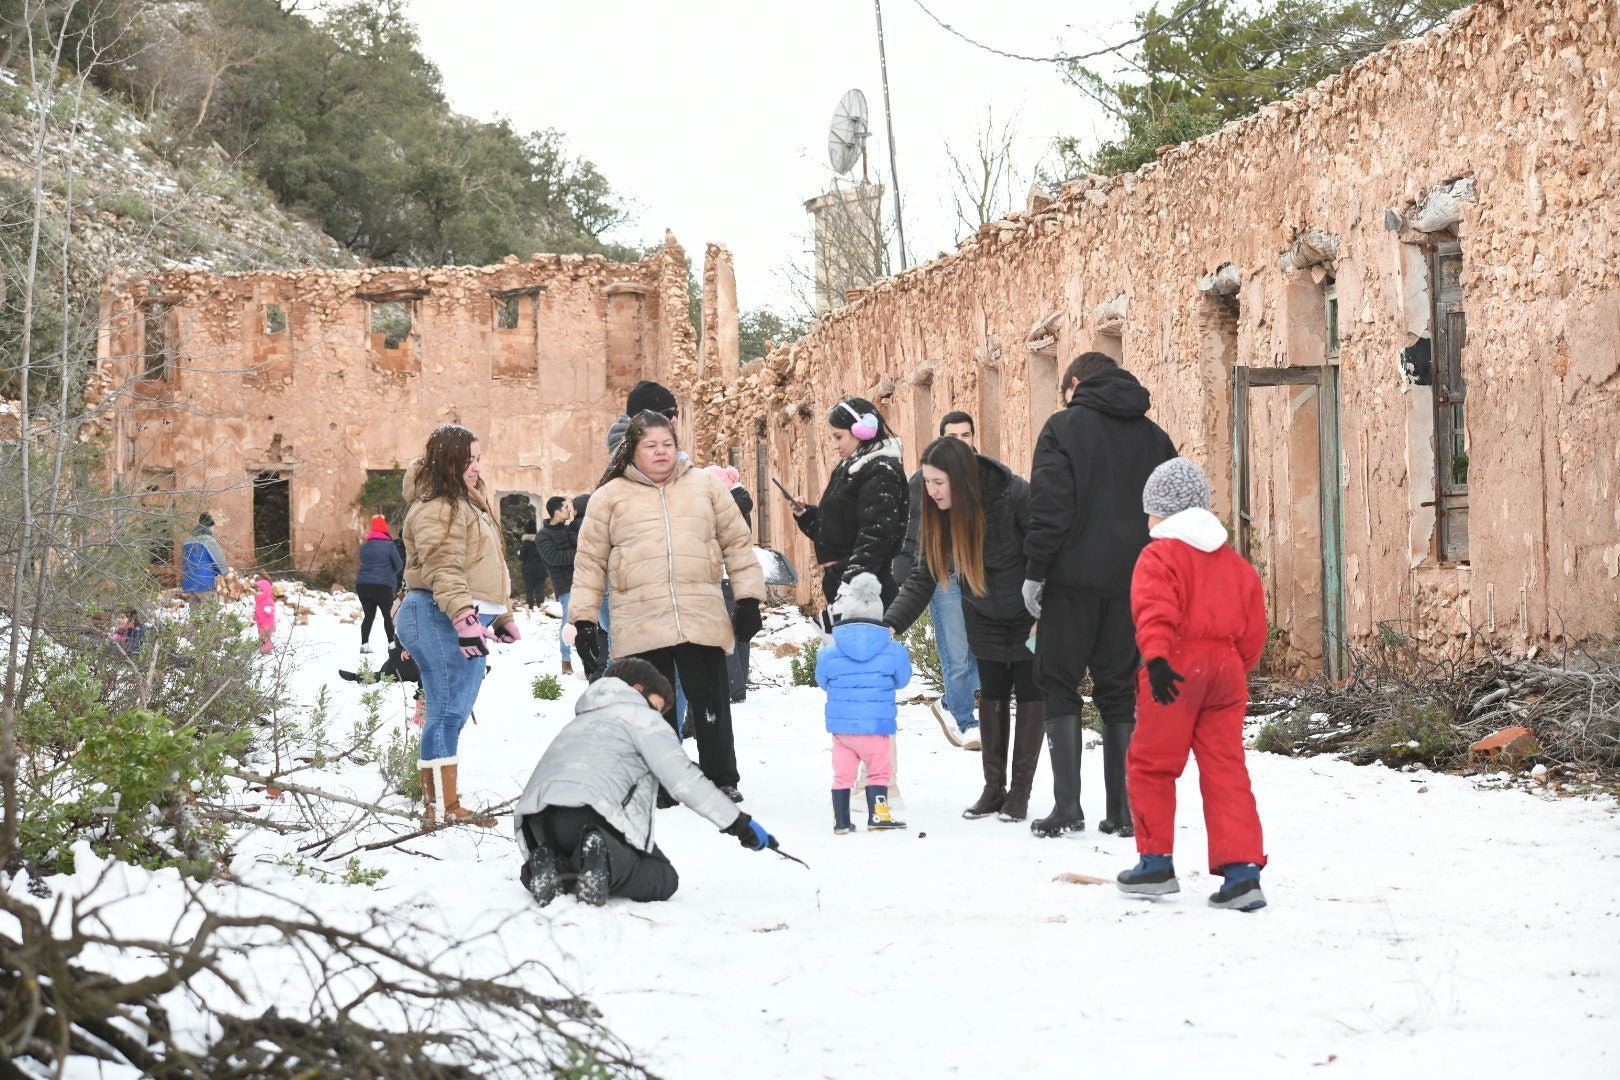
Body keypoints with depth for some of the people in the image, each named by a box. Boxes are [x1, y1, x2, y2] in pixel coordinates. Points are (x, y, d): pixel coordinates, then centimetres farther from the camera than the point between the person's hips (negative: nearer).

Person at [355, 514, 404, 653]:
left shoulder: (365, 545, 8)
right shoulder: (389, 545, -7)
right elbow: (399, 565, 1)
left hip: (363, 584, 4)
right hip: (383, 586, -4)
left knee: (369, 615, 6)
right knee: (388, 615, 7)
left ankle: (364, 644, -2)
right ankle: (391, 643, 6)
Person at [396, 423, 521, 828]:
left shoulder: (468, 503, 23)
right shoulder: (437, 509, -11)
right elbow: (443, 571, -23)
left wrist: (501, 616, 34)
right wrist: (463, 616, -34)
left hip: (468, 618, 10)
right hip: (441, 618, -10)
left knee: (453, 712, 10)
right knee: (448, 710, -10)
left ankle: (440, 800, 14)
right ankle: (441, 807, -9)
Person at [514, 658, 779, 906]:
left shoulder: (579, 721, 38)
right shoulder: (640, 714, 14)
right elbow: (682, 779, 2)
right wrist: (740, 823, 4)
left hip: (535, 821, 7)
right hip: (587, 816, -7)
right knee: (664, 880, 5)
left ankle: (549, 865, -2)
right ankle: (603, 862, -22)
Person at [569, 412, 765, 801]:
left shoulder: (704, 486, 12)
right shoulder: (610, 496, 8)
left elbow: (737, 542, 14)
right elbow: (590, 561, 9)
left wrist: (749, 598, 7)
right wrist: (584, 621, 4)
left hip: (703, 621, 1)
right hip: (640, 627, -1)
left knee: (711, 704, 4)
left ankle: (721, 780, 16)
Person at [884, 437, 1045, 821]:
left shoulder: (1015, 496, -30)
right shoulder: (938, 514, -14)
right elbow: (923, 577, -10)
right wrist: (891, 623, -22)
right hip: (984, 616, 5)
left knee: (1029, 692, 0)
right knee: (991, 693, 7)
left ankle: (1020, 790, 6)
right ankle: (993, 788, 15)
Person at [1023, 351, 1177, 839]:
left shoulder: (1064, 426, -3)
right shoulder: (1154, 436, 13)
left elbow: (1050, 505, -12)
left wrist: (1035, 571, -9)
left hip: (1074, 579, -4)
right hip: (1132, 582, 4)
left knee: (1059, 686, 3)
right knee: (1119, 692, 10)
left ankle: (1067, 804, -6)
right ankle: (1123, 810, 7)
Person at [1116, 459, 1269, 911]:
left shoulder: (1159, 555, -3)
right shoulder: (1234, 561, 18)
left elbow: (1155, 610, -20)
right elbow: (1253, 626, 19)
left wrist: (1156, 657, -32)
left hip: (1177, 668, -6)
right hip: (1226, 667, 6)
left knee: (1150, 764, 9)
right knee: (1225, 769, 5)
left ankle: (1156, 862, 14)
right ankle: (1242, 869, -4)